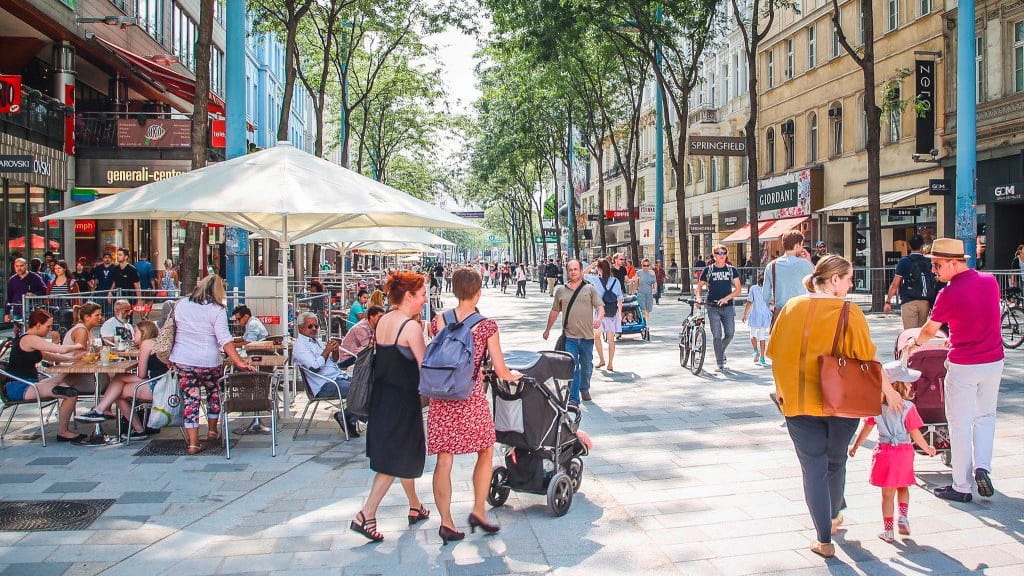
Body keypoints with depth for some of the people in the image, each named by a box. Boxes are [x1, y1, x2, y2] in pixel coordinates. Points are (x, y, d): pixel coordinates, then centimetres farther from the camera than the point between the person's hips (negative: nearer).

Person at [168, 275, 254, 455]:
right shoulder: (217, 310, -9)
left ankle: (193, 443, 4)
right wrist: (238, 362, -22)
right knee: (213, 392, 22)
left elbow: (172, 330, 14)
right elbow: (224, 339, -18)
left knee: (190, 398, 6)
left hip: (182, 361, 3)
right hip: (208, 362, -2)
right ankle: (212, 431, 31)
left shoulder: (181, 305, 4)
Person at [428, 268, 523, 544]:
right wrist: (515, 376, 16)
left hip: (441, 396, 3)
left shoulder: (439, 321, 1)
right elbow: (500, 371, -5)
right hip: (471, 397, -3)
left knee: (444, 459, 7)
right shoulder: (486, 325, -7)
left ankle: (446, 521, 10)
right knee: (486, 452, 18)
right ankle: (478, 510, 18)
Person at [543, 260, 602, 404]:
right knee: (572, 367, -7)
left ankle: (584, 389, 39)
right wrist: (547, 330, 24)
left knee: (587, 366, 15)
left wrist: (598, 318, -27)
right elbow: (554, 311, 19)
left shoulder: (590, 289, 4)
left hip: (587, 335, 0)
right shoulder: (561, 291, 10)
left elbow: (600, 306, -6)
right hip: (569, 336, 0)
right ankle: (573, 399, -6)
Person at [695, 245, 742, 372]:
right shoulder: (708, 270, 5)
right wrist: (698, 297, -6)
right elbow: (699, 286, 13)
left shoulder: (732, 270, 7)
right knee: (717, 336, -6)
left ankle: (721, 350, 27)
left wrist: (726, 298, -12)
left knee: (730, 334, -5)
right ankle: (720, 363, 0)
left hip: (728, 306, 1)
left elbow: (738, 289, 3)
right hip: (713, 307, -1)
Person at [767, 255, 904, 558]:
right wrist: (889, 391, 5)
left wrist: (784, 390, 18)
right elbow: (868, 357, -8)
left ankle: (824, 540, 5)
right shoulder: (848, 312, -10)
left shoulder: (792, 308, -2)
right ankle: (834, 516, 43)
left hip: (799, 401, 1)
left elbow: (775, 352, 4)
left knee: (813, 467, 5)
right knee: (836, 461, 21)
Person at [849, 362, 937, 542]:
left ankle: (888, 530, 10)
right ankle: (903, 517, 12)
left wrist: (855, 446, 14)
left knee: (887, 493, 7)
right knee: (903, 487, 23)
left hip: (884, 451, 1)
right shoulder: (907, 407, -12)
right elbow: (915, 434, -9)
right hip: (904, 452, -1)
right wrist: (928, 448, 7)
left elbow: (866, 428, 2)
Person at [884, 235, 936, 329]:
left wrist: (888, 301, 3)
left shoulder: (904, 261, -3)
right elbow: (933, 283, 8)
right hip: (925, 302, 4)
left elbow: (895, 285, -4)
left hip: (909, 302, -4)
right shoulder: (928, 262, 7)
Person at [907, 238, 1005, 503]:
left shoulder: (949, 293, -15)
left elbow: (930, 329, 0)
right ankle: (982, 466, 4)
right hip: (994, 361, 6)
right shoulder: (990, 281, 2)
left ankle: (961, 487, 10)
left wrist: (915, 343, 21)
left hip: (962, 366, -5)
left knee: (960, 424, 4)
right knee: (985, 416, 21)